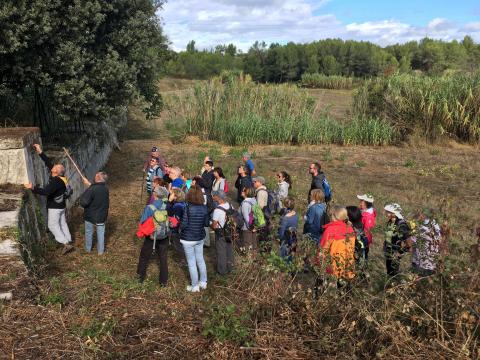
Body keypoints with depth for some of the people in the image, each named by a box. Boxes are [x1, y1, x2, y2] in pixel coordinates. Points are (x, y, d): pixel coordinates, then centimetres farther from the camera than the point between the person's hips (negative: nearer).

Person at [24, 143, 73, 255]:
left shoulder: (56, 181, -30)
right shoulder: (60, 176, -6)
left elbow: (46, 191, -38)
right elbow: (48, 163, 1)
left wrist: (33, 188, -42)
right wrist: (40, 153, -2)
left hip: (54, 208, -8)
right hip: (61, 206, 8)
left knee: (53, 225, 4)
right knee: (62, 223, 17)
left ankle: (66, 244, 0)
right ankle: (69, 242, 23)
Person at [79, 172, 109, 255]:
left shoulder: (91, 190, -26)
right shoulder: (105, 188, -6)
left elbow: (83, 203, -27)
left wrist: (82, 198, -7)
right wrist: (89, 184, 21)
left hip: (90, 216, -3)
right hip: (101, 216, 4)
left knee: (89, 232, 18)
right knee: (100, 233, 15)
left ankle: (88, 249, 34)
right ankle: (100, 251, 24)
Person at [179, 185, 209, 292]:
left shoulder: (187, 208, -21)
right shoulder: (204, 208, -7)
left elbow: (183, 225, -20)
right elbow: (207, 223, 1)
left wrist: (179, 225, 1)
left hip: (188, 239, -5)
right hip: (200, 238, 5)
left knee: (191, 262, 9)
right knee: (200, 259, 20)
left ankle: (195, 286, 20)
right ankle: (203, 282, 33)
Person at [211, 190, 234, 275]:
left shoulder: (217, 210, -29)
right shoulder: (230, 206, -8)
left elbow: (214, 226, -23)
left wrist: (211, 225, -2)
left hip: (221, 234, -6)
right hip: (229, 232, 6)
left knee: (221, 252, 12)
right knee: (229, 250, 22)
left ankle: (222, 270, 27)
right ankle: (230, 267, 38)